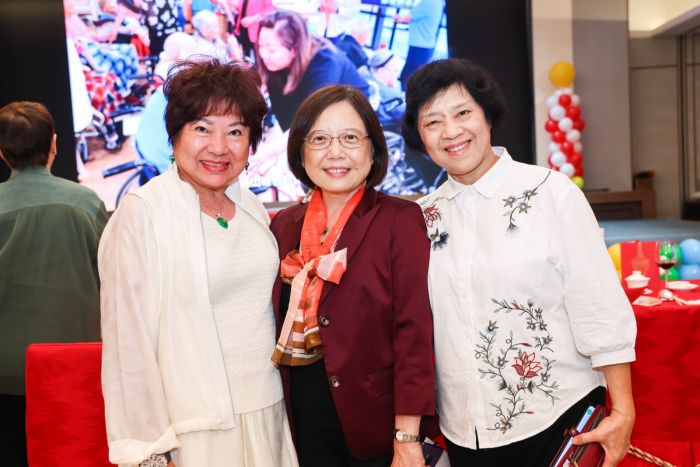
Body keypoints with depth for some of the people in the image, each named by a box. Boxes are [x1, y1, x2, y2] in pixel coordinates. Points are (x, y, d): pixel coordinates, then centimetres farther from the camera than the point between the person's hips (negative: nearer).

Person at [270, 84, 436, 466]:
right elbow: (280, 327, 8)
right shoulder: (283, 226, 2)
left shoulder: (400, 220, -11)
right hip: (306, 427, 4)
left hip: (379, 426, -3)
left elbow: (414, 331, -14)